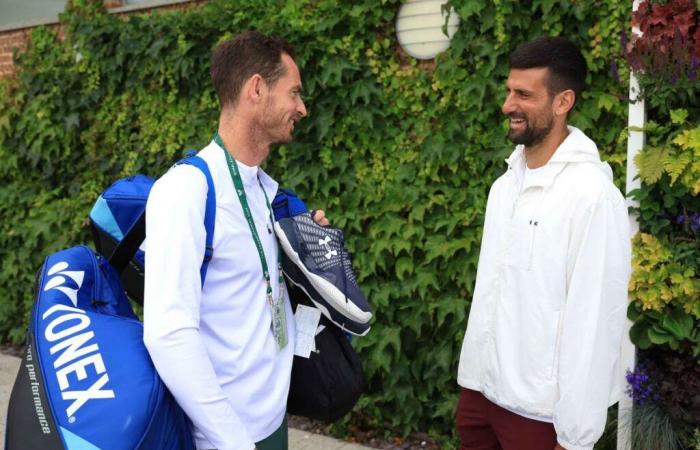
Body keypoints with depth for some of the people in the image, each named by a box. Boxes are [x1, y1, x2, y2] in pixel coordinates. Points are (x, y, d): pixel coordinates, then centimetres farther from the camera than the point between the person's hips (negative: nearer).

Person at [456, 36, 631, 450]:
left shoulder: (592, 194, -16)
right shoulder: (505, 183, 7)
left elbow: (596, 322, -17)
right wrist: (472, 375, 10)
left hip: (539, 409, -7)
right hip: (481, 388, 7)